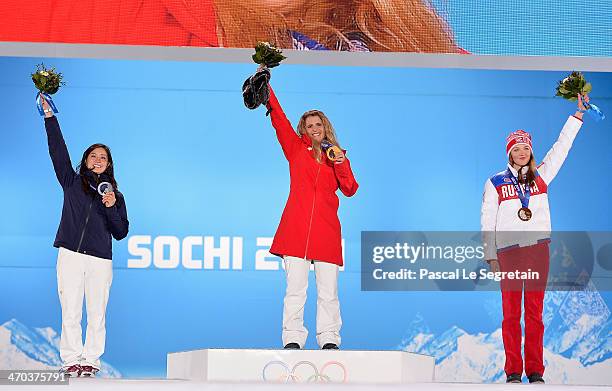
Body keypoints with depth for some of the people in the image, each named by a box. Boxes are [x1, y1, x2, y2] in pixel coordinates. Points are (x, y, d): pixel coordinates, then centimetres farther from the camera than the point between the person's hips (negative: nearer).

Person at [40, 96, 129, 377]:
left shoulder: (115, 195, 15)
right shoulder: (72, 182, 14)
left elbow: (121, 233, 11)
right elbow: (58, 151, 5)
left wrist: (112, 208, -6)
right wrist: (49, 117, -1)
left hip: (100, 260, 1)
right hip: (70, 256, 0)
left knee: (96, 315, -2)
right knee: (70, 313, -3)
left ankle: (91, 360, 5)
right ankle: (71, 361, 2)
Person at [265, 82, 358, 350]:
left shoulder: (337, 155, 19)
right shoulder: (296, 148, 15)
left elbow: (350, 190, 9)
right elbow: (279, 120, 5)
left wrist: (342, 165, -5)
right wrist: (266, 89, -3)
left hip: (326, 227, 1)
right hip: (296, 226, -1)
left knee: (328, 289, -2)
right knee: (295, 286, -6)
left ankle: (329, 339, 3)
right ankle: (292, 338, -3)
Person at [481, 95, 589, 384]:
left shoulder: (540, 176, 11)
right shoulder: (495, 183, 4)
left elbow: (561, 148, 10)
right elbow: (487, 221, 5)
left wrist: (578, 114, 6)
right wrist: (490, 255, -1)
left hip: (538, 250, 2)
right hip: (508, 252, -2)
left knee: (535, 312, 3)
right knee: (511, 313, -1)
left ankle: (535, 371, 5)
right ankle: (513, 371, 2)